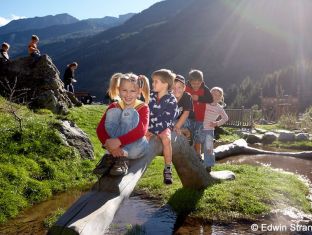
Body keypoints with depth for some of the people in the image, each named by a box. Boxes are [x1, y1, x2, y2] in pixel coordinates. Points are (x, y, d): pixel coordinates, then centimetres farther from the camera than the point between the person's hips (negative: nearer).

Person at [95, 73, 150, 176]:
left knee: (129, 112, -23)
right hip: (115, 148, 2)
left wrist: (118, 141, -36)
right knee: (113, 112, -18)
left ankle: (123, 159, -27)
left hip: (135, 148, -2)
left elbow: (141, 130, -25)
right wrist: (110, 146, -30)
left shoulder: (143, 107, -7)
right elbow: (100, 129, -11)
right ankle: (110, 156, -20)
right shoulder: (114, 107, 1)